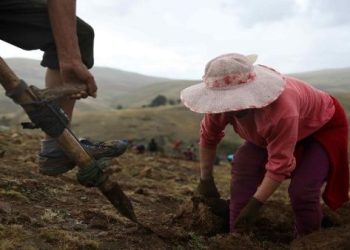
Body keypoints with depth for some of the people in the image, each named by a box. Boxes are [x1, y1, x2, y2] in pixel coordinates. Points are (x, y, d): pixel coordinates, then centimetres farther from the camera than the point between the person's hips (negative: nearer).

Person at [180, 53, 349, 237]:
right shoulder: (221, 104, -27)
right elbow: (208, 137, -10)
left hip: (322, 127, -6)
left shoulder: (282, 111, -46)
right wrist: (205, 179, -5)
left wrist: (254, 205, -30)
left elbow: (279, 165, -37)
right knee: (242, 170, -12)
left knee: (302, 191, -22)